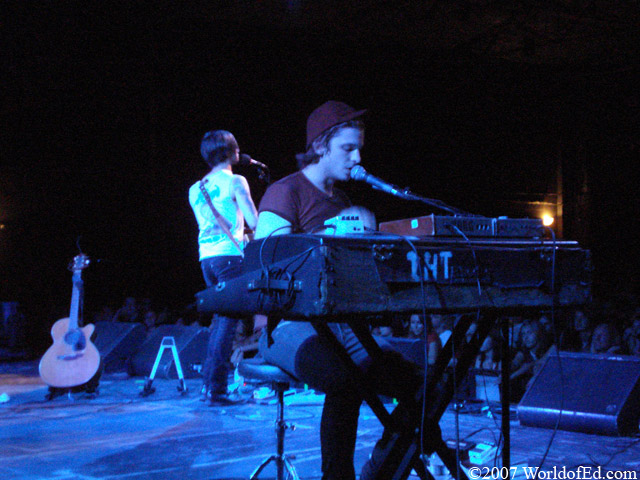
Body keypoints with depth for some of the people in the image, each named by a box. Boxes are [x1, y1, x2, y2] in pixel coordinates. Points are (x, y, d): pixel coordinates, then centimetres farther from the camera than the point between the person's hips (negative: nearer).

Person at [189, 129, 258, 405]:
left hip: (205, 257, 7)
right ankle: (216, 389, -9)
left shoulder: (195, 189, 16)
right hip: (229, 255, -7)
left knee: (220, 317, 17)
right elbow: (255, 223, -7)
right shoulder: (234, 182, -4)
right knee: (228, 322, -6)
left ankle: (208, 382, 17)